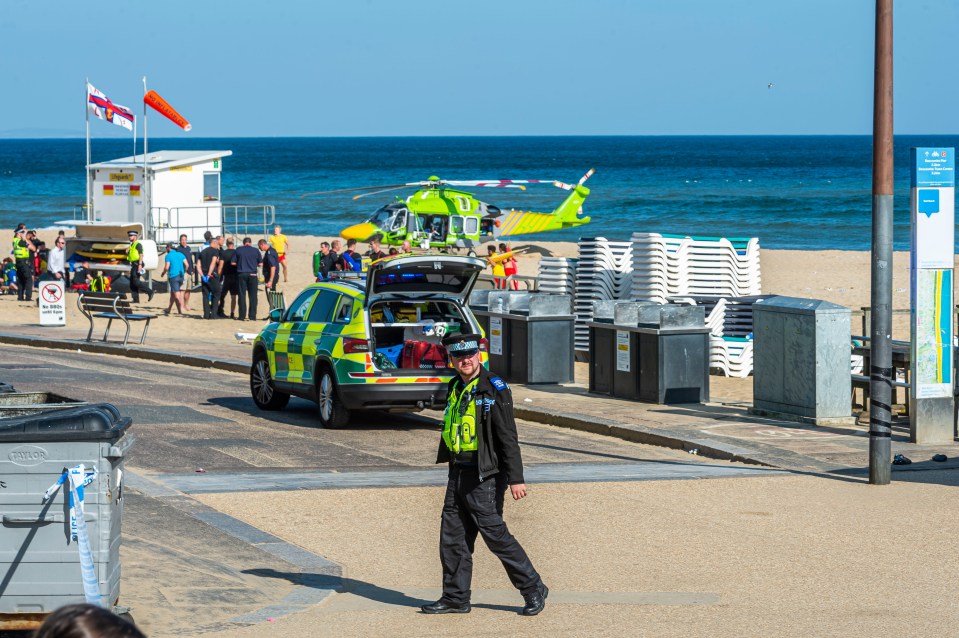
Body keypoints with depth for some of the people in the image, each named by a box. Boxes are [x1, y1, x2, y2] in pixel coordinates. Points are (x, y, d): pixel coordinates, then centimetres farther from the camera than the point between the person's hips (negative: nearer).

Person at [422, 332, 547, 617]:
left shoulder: (494, 389, -11)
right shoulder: (455, 388, 13)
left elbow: (508, 438, -15)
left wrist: (516, 479, -18)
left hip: (485, 476, -8)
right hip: (458, 475, 8)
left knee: (495, 534, -6)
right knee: (452, 537, 7)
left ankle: (533, 589, 5)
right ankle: (455, 598, 15)